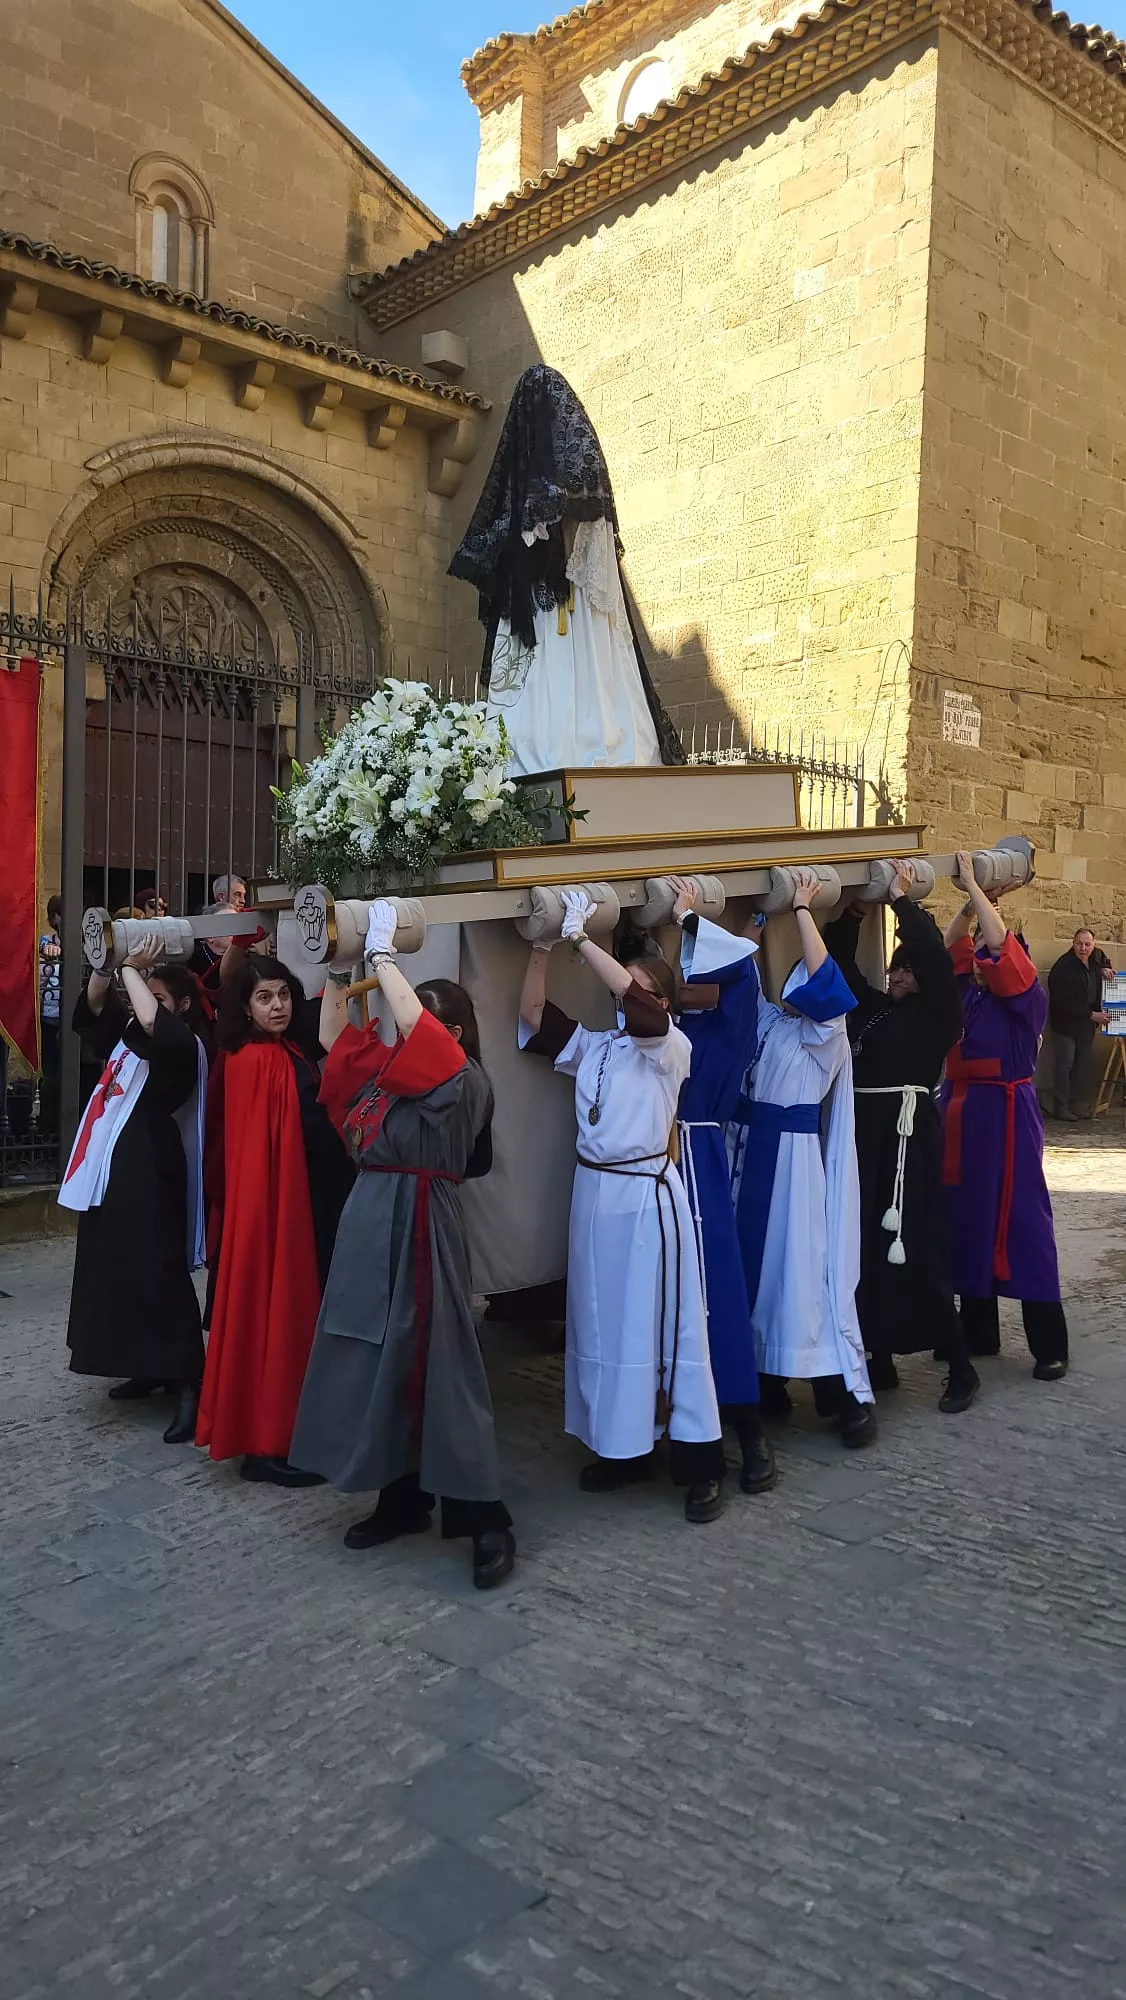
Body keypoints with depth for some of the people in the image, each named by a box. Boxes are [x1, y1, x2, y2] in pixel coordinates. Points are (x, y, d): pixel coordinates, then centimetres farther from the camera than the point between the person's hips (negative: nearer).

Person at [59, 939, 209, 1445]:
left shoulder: (184, 1044, -9)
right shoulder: (127, 1035, 16)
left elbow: (152, 1022, -28)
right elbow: (93, 1004, 14)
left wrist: (131, 970, -16)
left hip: (148, 1169, -9)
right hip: (109, 1165, 9)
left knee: (158, 1272, -11)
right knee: (116, 1270, 13)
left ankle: (187, 1384, -9)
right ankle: (148, 1368, 24)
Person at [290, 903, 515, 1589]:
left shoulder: (465, 1080, -9)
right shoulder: (386, 1068, 13)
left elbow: (413, 1024, -23)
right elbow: (335, 1038, 21)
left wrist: (382, 953, -15)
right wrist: (337, 973, 11)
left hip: (422, 1229, -8)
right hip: (371, 1223, 8)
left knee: (438, 1366, -5)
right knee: (377, 1364, 11)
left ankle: (487, 1519, 6)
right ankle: (402, 1500, 26)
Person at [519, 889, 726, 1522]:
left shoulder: (671, 1046, -7)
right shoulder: (594, 1045, 10)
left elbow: (630, 995, -23)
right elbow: (534, 1015, 6)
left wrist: (580, 936, -20)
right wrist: (542, 947, -4)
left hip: (648, 1192, -6)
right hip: (594, 1191, 6)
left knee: (663, 1321, -4)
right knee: (602, 1319, 11)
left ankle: (701, 1463, 5)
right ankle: (624, 1448, 23)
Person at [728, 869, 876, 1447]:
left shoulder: (824, 1030, -9)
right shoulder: (768, 1020, 11)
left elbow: (823, 976, -27)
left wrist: (802, 908, -21)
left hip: (794, 1156, -7)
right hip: (751, 1151, 7)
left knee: (805, 1267, -6)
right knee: (758, 1262, 12)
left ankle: (848, 1394, 2)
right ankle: (769, 1381, 25)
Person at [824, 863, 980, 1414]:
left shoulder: (937, 1014, 0)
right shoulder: (870, 1006, 16)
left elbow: (936, 959, -14)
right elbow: (838, 960, 16)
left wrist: (903, 899, -7)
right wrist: (854, 912, 4)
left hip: (909, 1130, -6)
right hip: (863, 1128, 6)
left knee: (915, 1247, -7)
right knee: (863, 1247, 8)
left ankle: (960, 1367, 6)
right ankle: (880, 1360, 20)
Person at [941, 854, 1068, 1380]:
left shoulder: (1027, 998, -9)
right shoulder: (969, 992, 9)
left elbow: (1002, 944, -20)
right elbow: (952, 945, 12)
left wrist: (973, 883, -14)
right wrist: (968, 899, 0)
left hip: (1006, 1112, -7)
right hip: (962, 1109, 7)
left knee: (1021, 1219, -4)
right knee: (967, 1216, 11)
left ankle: (1049, 1346, 4)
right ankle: (978, 1332, 22)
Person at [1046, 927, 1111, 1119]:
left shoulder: (1095, 956, 2)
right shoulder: (1063, 968, -22)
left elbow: (1104, 959, 30)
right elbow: (1064, 1003, -23)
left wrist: (1105, 968, 6)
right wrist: (1091, 1015, -19)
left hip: (1087, 1023, 7)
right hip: (1066, 1022, -7)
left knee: (1083, 1064, 9)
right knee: (1065, 1064, -5)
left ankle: (1076, 1104, 16)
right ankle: (1061, 1107, 2)